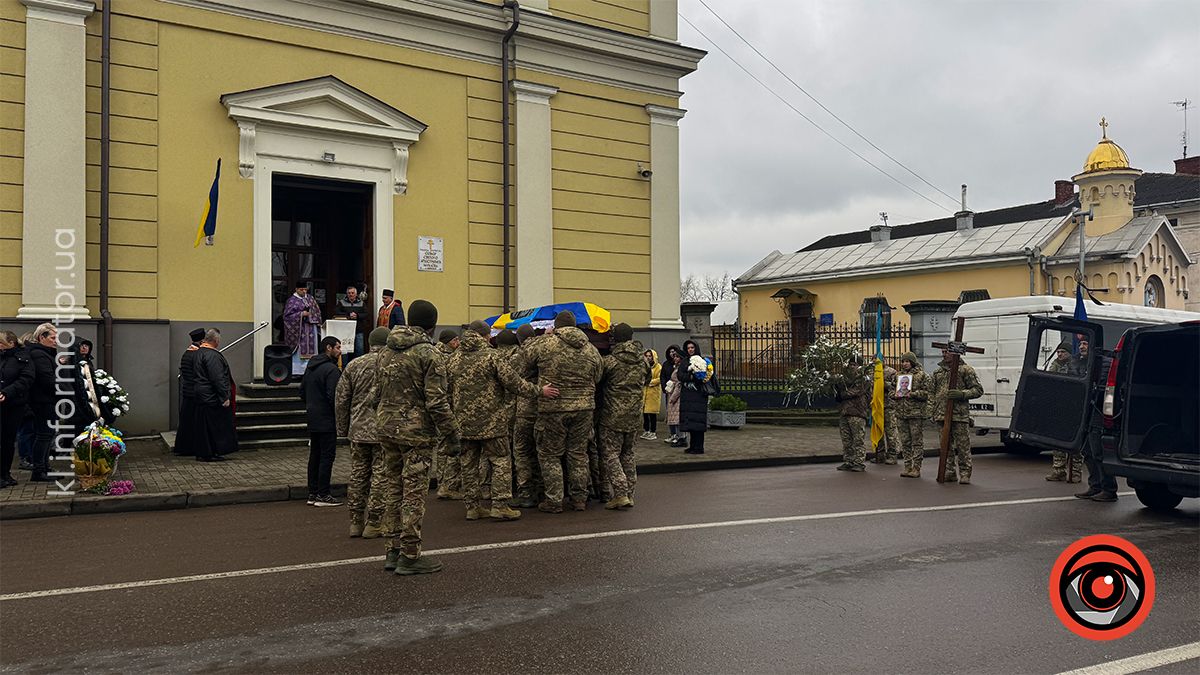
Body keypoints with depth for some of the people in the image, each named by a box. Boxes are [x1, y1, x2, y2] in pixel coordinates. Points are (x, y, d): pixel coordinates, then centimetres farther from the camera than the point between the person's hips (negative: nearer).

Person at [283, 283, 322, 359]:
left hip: (311, 326, 5)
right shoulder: (292, 301, -4)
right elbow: (287, 315, -8)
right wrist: (301, 314, -18)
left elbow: (317, 310, 19)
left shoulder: (310, 298, 12)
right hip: (299, 329, -5)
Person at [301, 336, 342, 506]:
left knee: (314, 455, 14)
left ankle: (312, 493, 18)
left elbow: (302, 392, 18)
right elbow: (334, 396, -22)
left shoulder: (310, 367, 13)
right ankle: (323, 495, -2)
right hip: (327, 421, -9)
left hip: (312, 420, 9)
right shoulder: (331, 369, -16)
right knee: (327, 456, -4)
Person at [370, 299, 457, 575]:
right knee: (413, 493, -1)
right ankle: (409, 556, 3)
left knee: (394, 489, 15)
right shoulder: (427, 354, -13)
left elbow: (377, 394, 16)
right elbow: (437, 401, -16)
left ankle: (393, 551, 21)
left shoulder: (386, 352, 10)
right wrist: (451, 433, -8)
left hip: (387, 428, 7)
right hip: (416, 431, -7)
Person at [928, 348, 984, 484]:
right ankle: (950, 472, 16)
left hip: (960, 415, -5)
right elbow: (931, 393, 21)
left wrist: (961, 394, -16)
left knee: (963, 446, -4)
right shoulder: (937, 372, 17)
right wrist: (932, 411, 11)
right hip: (941, 415, 5)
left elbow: (978, 390, -1)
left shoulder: (966, 370, 1)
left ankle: (965, 474, 3)